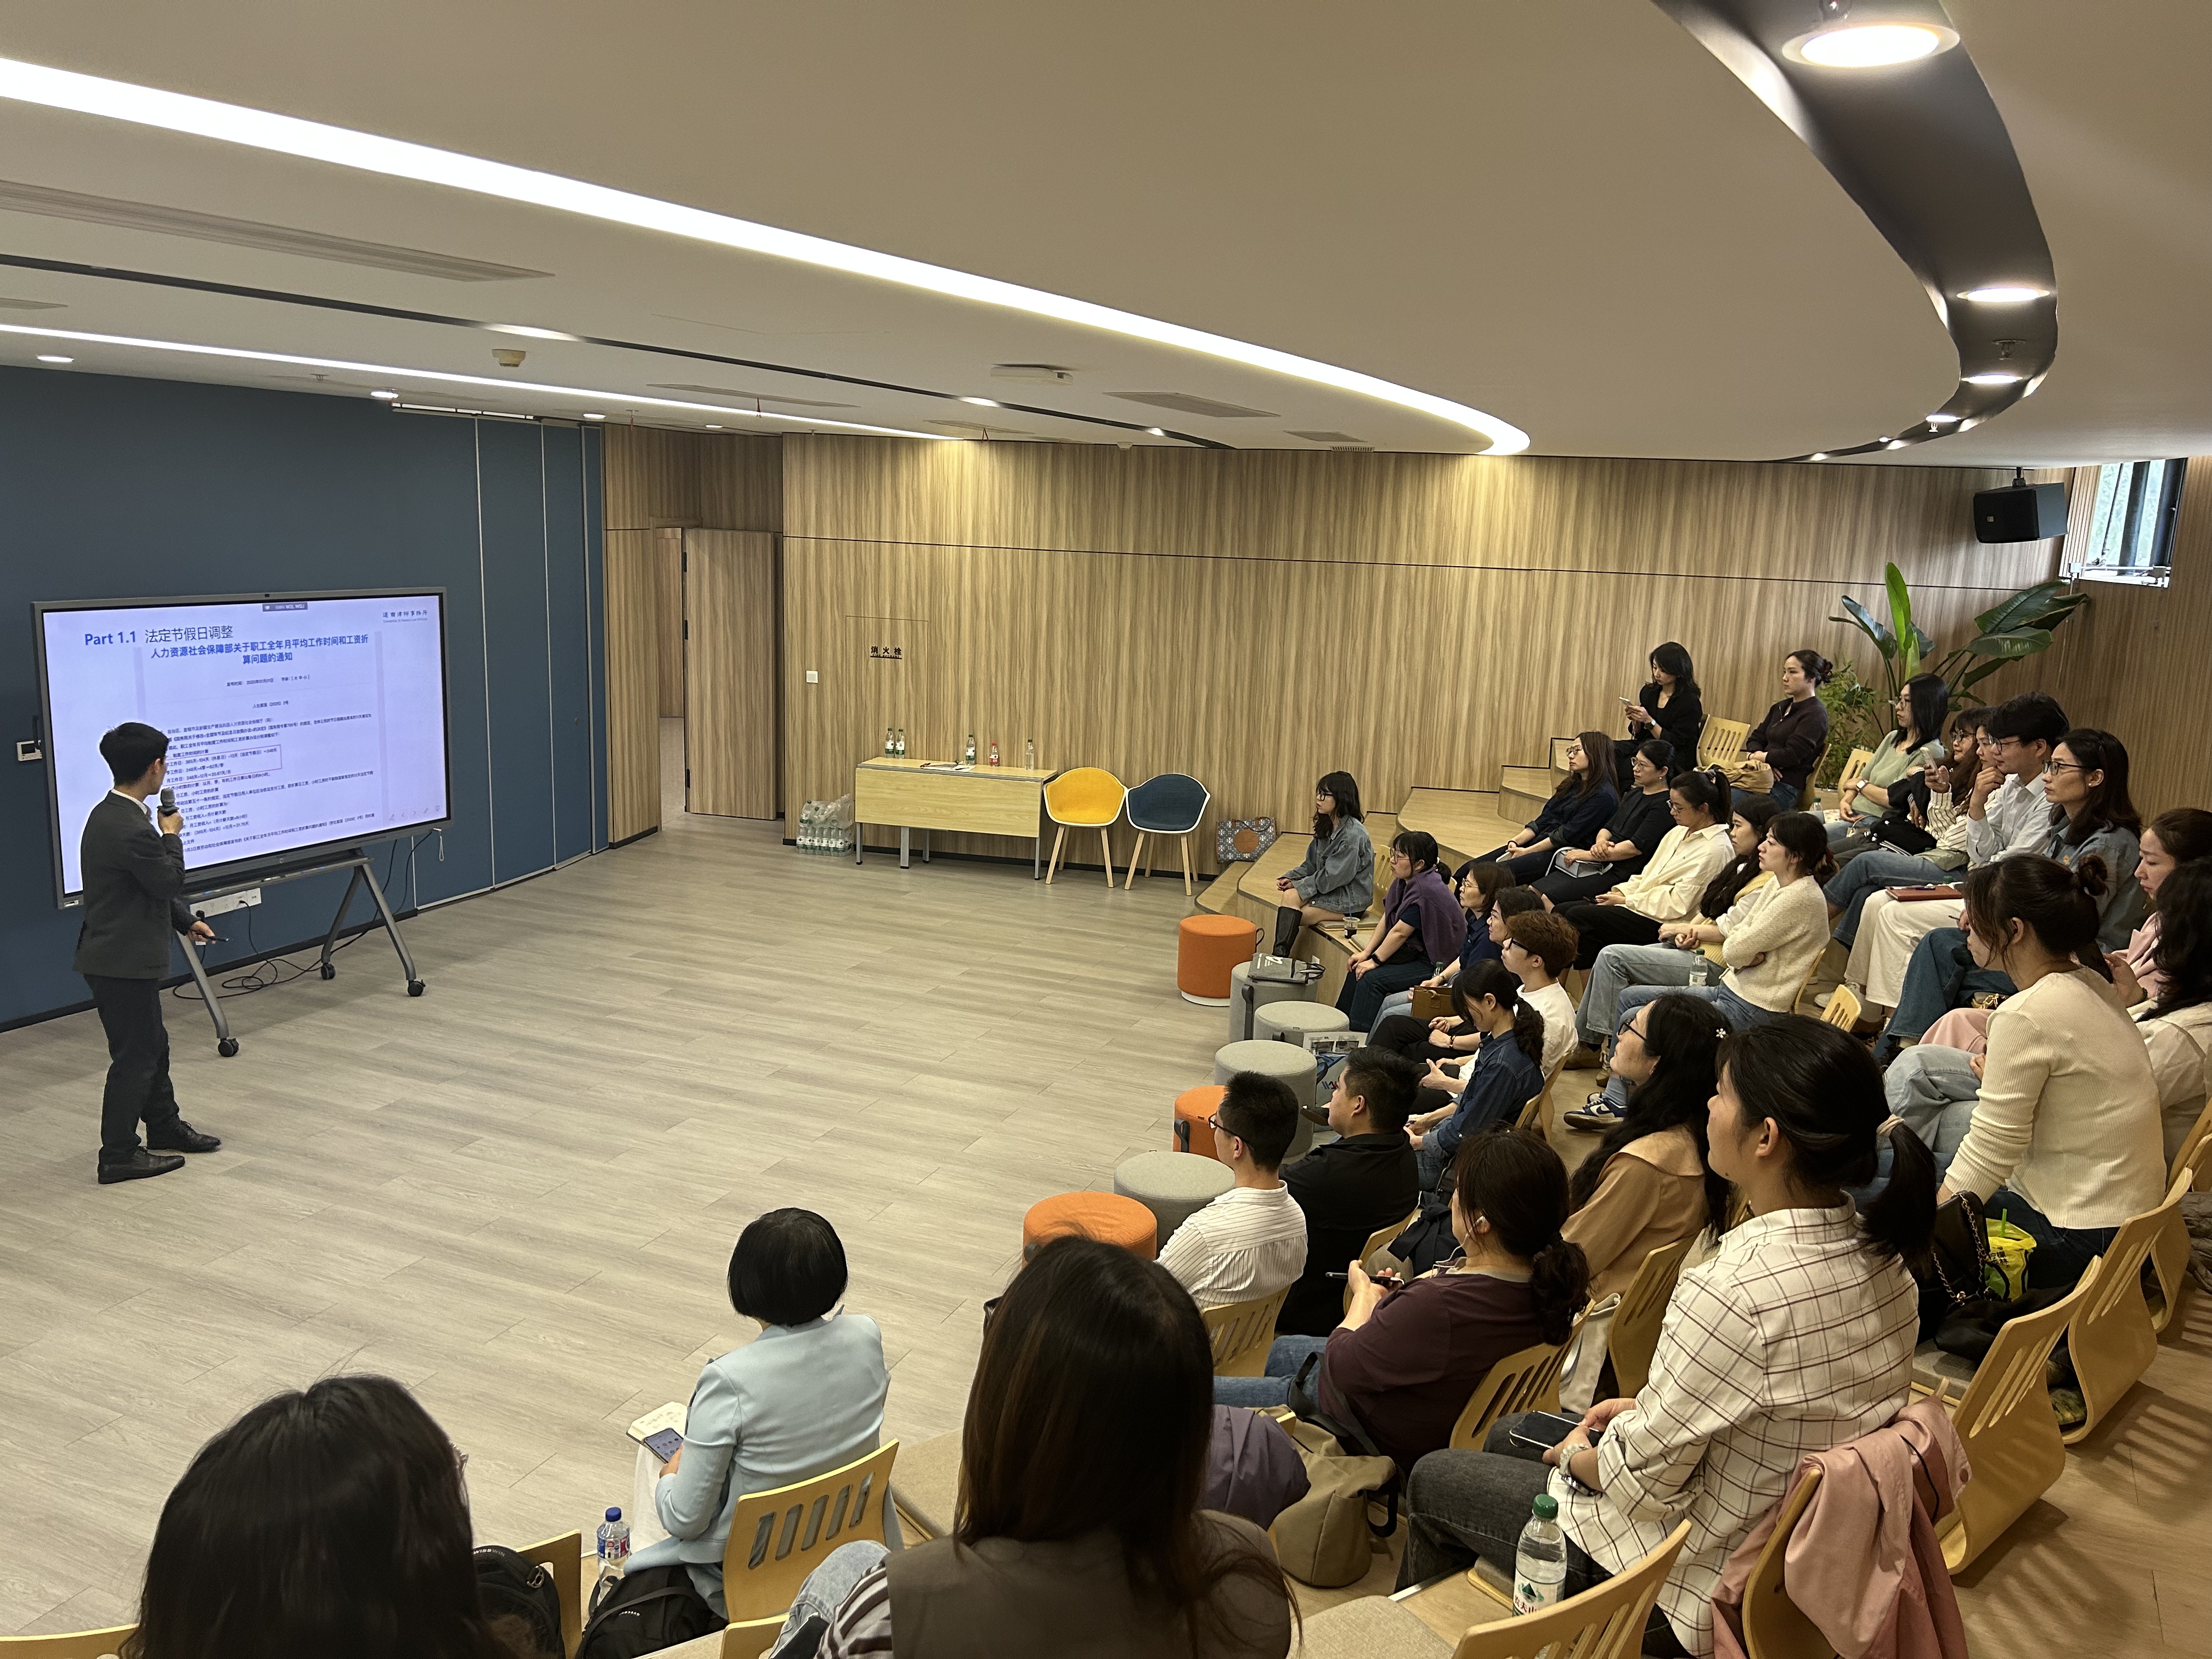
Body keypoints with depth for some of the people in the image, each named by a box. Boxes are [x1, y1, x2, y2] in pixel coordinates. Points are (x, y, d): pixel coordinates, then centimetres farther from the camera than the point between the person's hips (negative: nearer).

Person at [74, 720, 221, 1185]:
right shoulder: (133, 830, -26)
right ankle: (118, 1156, 13)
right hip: (123, 961, -10)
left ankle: (165, 1128, 36)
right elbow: (171, 882, -15)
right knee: (135, 1056, 2)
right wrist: (172, 835, -2)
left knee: (153, 1044, 21)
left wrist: (186, 921, 19)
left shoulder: (110, 815, 7)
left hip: (117, 955, 10)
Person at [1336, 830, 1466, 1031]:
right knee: (1357, 968, 3)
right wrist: (1366, 952, 3)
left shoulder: (1425, 892, -26)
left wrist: (1375, 960, -14)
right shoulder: (1405, 881, 3)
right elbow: (1387, 920, 8)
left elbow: (1400, 932, -23)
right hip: (1414, 952, 10)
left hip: (1435, 962, -10)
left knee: (1372, 978, -19)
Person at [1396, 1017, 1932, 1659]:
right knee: (1509, 1435, 27)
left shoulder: (1732, 1292, -35)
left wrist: (1577, 1457, -3)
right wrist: (1648, 1409, 6)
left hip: (1697, 1586, -8)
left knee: (1433, 1478, 13)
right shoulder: (1880, 1253, -10)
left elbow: (1643, 1480, -24)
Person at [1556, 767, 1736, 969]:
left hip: (1664, 924, -10)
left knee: (1577, 916, -21)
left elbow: (1677, 903, -18)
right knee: (1563, 911, -3)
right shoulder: (1679, 832, 15)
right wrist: (1621, 892, 1)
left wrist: (1626, 900, -13)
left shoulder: (1716, 848, -14)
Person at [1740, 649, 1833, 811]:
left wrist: (1756, 756, -1)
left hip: (1785, 788, -8)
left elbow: (1791, 756, -14)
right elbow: (1755, 739, 17)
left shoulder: (1815, 714, -5)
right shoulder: (1780, 708, 22)